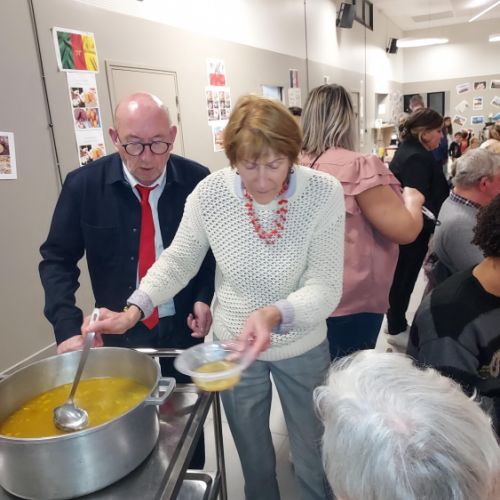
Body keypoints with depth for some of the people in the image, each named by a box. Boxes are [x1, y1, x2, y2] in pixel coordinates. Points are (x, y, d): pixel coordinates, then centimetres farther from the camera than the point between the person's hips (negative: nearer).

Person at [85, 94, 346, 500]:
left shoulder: (323, 193, -21)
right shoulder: (209, 193, -18)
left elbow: (326, 287, -23)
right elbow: (178, 261, -5)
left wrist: (275, 314, -41)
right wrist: (134, 309, -19)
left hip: (303, 347, -1)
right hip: (233, 346, 1)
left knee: (314, 455, 23)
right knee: (253, 457, 25)